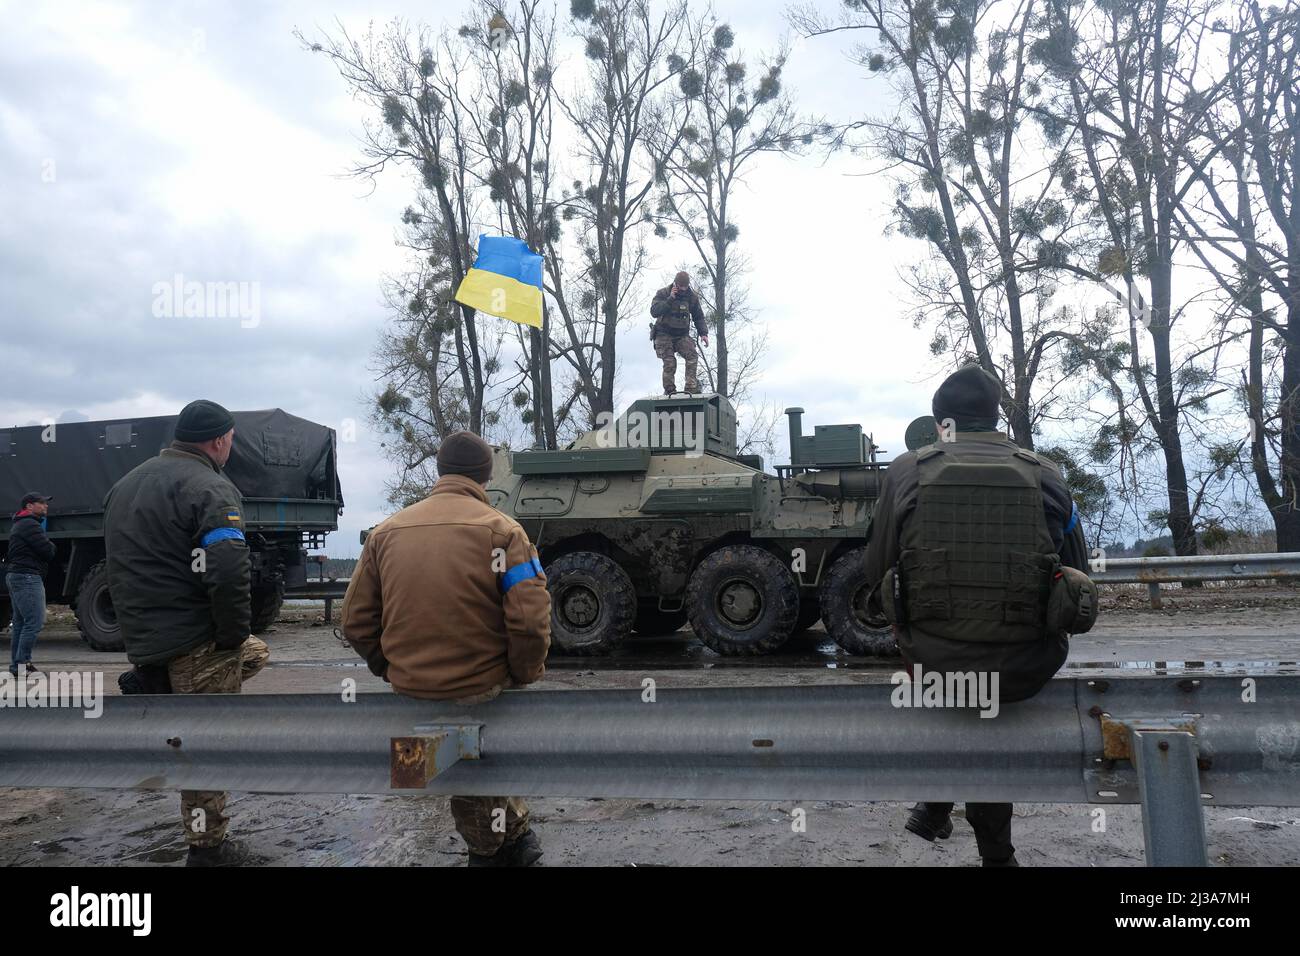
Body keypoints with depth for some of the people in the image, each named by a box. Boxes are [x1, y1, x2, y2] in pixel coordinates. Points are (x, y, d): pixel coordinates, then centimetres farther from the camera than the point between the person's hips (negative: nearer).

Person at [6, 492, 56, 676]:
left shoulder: (19, 524, 23)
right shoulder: (30, 525, -13)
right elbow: (48, 551, -17)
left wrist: (47, 545, 4)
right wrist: (51, 544, 4)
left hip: (15, 576, 11)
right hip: (27, 578, -11)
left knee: (21, 623, 13)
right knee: (34, 621, -12)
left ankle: (16, 664, 16)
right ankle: (22, 664, -13)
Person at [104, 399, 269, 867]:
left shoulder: (127, 483, 15)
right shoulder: (209, 487, -15)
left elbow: (126, 565, 22)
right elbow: (228, 573, -26)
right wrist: (233, 634, -13)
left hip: (142, 636, 8)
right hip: (196, 643, -8)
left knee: (256, 654, 28)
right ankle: (208, 848, 12)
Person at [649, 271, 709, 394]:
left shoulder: (692, 297, 3)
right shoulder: (662, 294, -6)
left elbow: (698, 317, 13)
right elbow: (654, 312, -20)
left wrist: (703, 333, -1)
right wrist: (670, 299, -26)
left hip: (682, 335, 3)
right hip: (664, 334, -3)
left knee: (692, 356, -20)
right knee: (669, 363, -17)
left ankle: (692, 388, -23)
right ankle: (669, 391, -7)